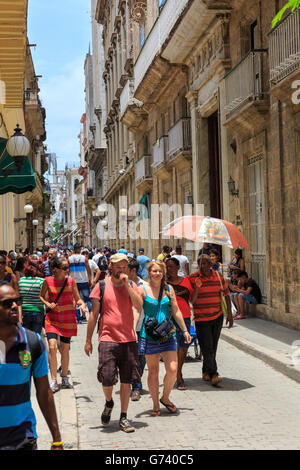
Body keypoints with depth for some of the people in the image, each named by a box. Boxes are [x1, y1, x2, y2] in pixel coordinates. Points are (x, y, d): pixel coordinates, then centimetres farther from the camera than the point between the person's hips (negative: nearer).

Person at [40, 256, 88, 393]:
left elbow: (77, 299, 4)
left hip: (68, 319, 1)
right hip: (52, 318, -1)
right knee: (52, 347, -15)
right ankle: (53, 380, -7)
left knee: (65, 349, 8)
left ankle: (65, 378, 26)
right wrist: (48, 304, -9)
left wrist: (82, 304, -17)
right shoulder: (48, 281, -5)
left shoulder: (71, 281, -3)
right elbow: (41, 296, 10)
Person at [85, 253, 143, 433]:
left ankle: (123, 418, 16)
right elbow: (94, 314, 5)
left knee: (127, 380, 5)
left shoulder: (131, 285, 8)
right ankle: (109, 402, 24)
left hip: (129, 339, 2)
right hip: (108, 339, -2)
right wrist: (88, 340, 4)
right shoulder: (102, 286, 2)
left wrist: (127, 285, -14)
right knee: (107, 379, -9)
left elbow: (139, 306, -8)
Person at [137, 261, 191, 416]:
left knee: (173, 369, -6)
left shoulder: (169, 288, 8)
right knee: (153, 371, 4)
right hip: (149, 334, -2)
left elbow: (176, 311, 14)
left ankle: (165, 398, 19)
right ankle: (155, 404, 19)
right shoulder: (143, 289, -1)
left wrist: (185, 330, 16)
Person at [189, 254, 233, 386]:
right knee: (207, 347, -10)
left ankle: (206, 371, 24)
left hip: (217, 316, 4)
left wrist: (229, 314, 8)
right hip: (201, 318, -4)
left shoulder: (219, 277, 4)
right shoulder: (192, 278, -7)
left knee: (213, 347, 11)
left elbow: (226, 295, 10)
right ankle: (213, 375, -11)